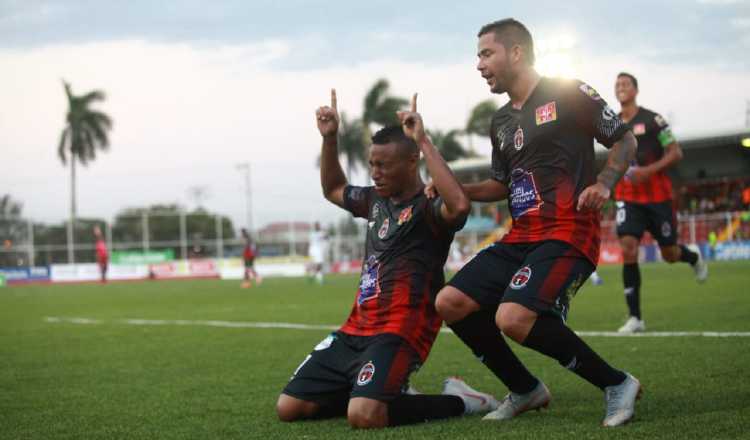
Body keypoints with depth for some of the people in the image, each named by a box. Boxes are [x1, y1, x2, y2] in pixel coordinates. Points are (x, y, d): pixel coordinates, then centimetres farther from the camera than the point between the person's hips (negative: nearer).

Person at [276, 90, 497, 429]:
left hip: (398, 332, -8)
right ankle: (383, 391, 17)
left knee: (363, 415, -32)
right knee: (289, 408, 2)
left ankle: (457, 401, -6)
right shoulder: (376, 200, 16)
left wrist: (423, 142, -28)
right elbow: (333, 190, 36)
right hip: (355, 329, 9)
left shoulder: (429, 207, -9)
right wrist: (329, 138, 20)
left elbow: (459, 205, -35)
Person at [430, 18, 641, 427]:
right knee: (449, 303, -3)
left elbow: (625, 140, 2)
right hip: (521, 237, 8)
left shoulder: (567, 94, -3)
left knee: (512, 318, -29)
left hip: (567, 232, -8)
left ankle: (616, 383, -11)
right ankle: (525, 390, 12)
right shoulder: (501, 121, 19)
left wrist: (604, 182, -15)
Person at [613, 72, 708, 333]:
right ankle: (635, 318, -13)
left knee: (670, 254, 5)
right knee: (628, 250, -16)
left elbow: (676, 153, -7)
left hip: (657, 196, -3)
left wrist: (649, 170, -21)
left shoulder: (652, 120, -6)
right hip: (627, 198, 3)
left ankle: (693, 256, 45)